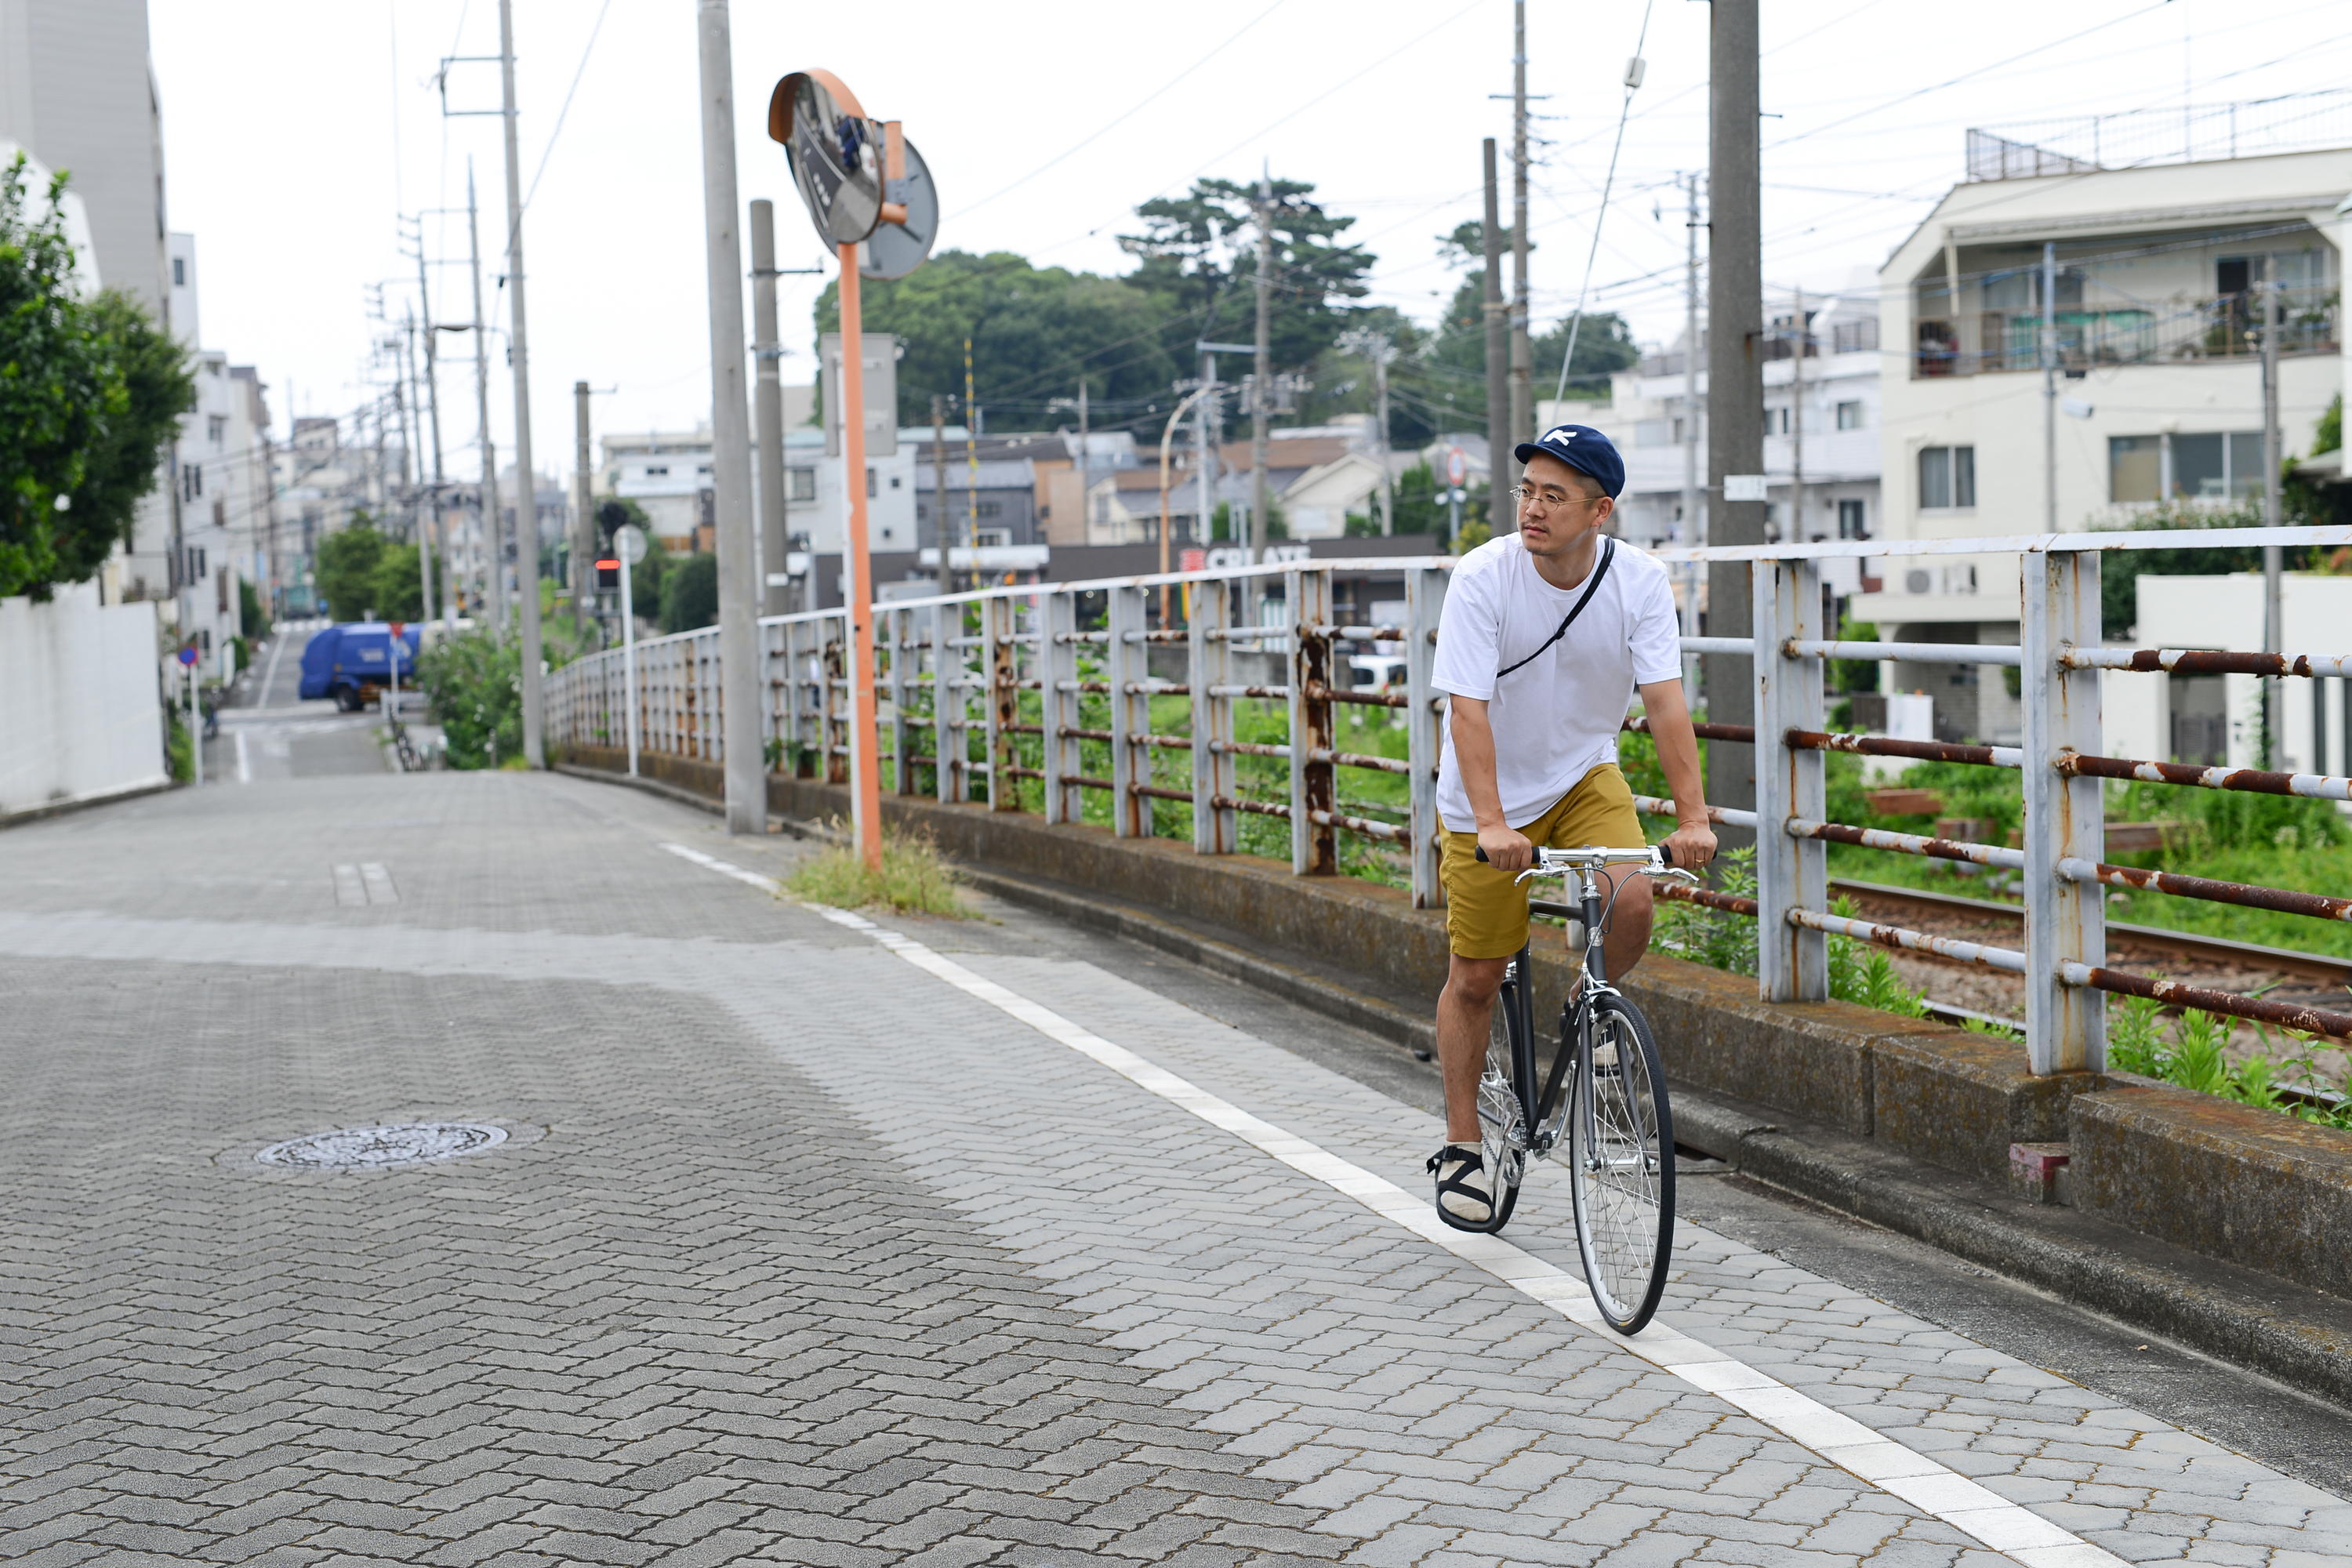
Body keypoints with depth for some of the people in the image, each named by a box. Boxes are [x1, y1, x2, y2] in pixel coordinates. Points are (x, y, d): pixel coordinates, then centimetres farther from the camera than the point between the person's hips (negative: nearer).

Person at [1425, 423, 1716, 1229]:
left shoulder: (1640, 581, -15)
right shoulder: (1482, 577, -21)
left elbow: (1666, 701, -20)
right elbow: (1468, 710, -27)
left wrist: (1692, 817, -31)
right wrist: (1491, 826, -37)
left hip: (1585, 776, 2)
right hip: (1490, 798, -2)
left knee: (1632, 899, -25)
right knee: (1475, 979, 3)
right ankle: (1462, 1148, 21)